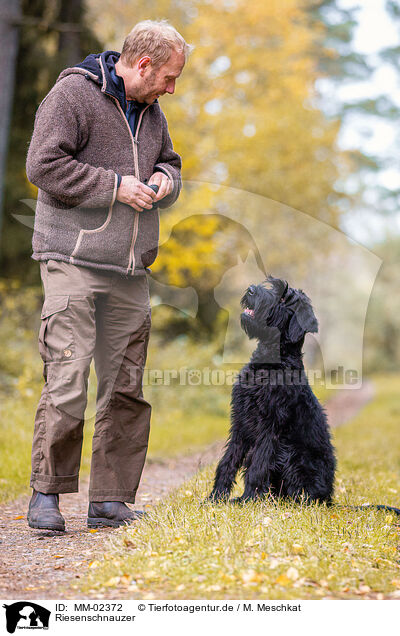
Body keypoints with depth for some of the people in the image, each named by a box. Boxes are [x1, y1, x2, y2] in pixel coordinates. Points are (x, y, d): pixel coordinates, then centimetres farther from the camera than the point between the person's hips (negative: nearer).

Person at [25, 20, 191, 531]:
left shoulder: (150, 111, 18)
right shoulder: (72, 94, -5)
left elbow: (169, 162, 31)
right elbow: (43, 165, -13)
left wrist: (164, 180, 7)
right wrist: (116, 186, -14)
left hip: (130, 272, 7)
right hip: (73, 263, -7)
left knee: (126, 388, 5)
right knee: (67, 382, -12)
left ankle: (110, 502, 12)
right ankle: (46, 494, 0)